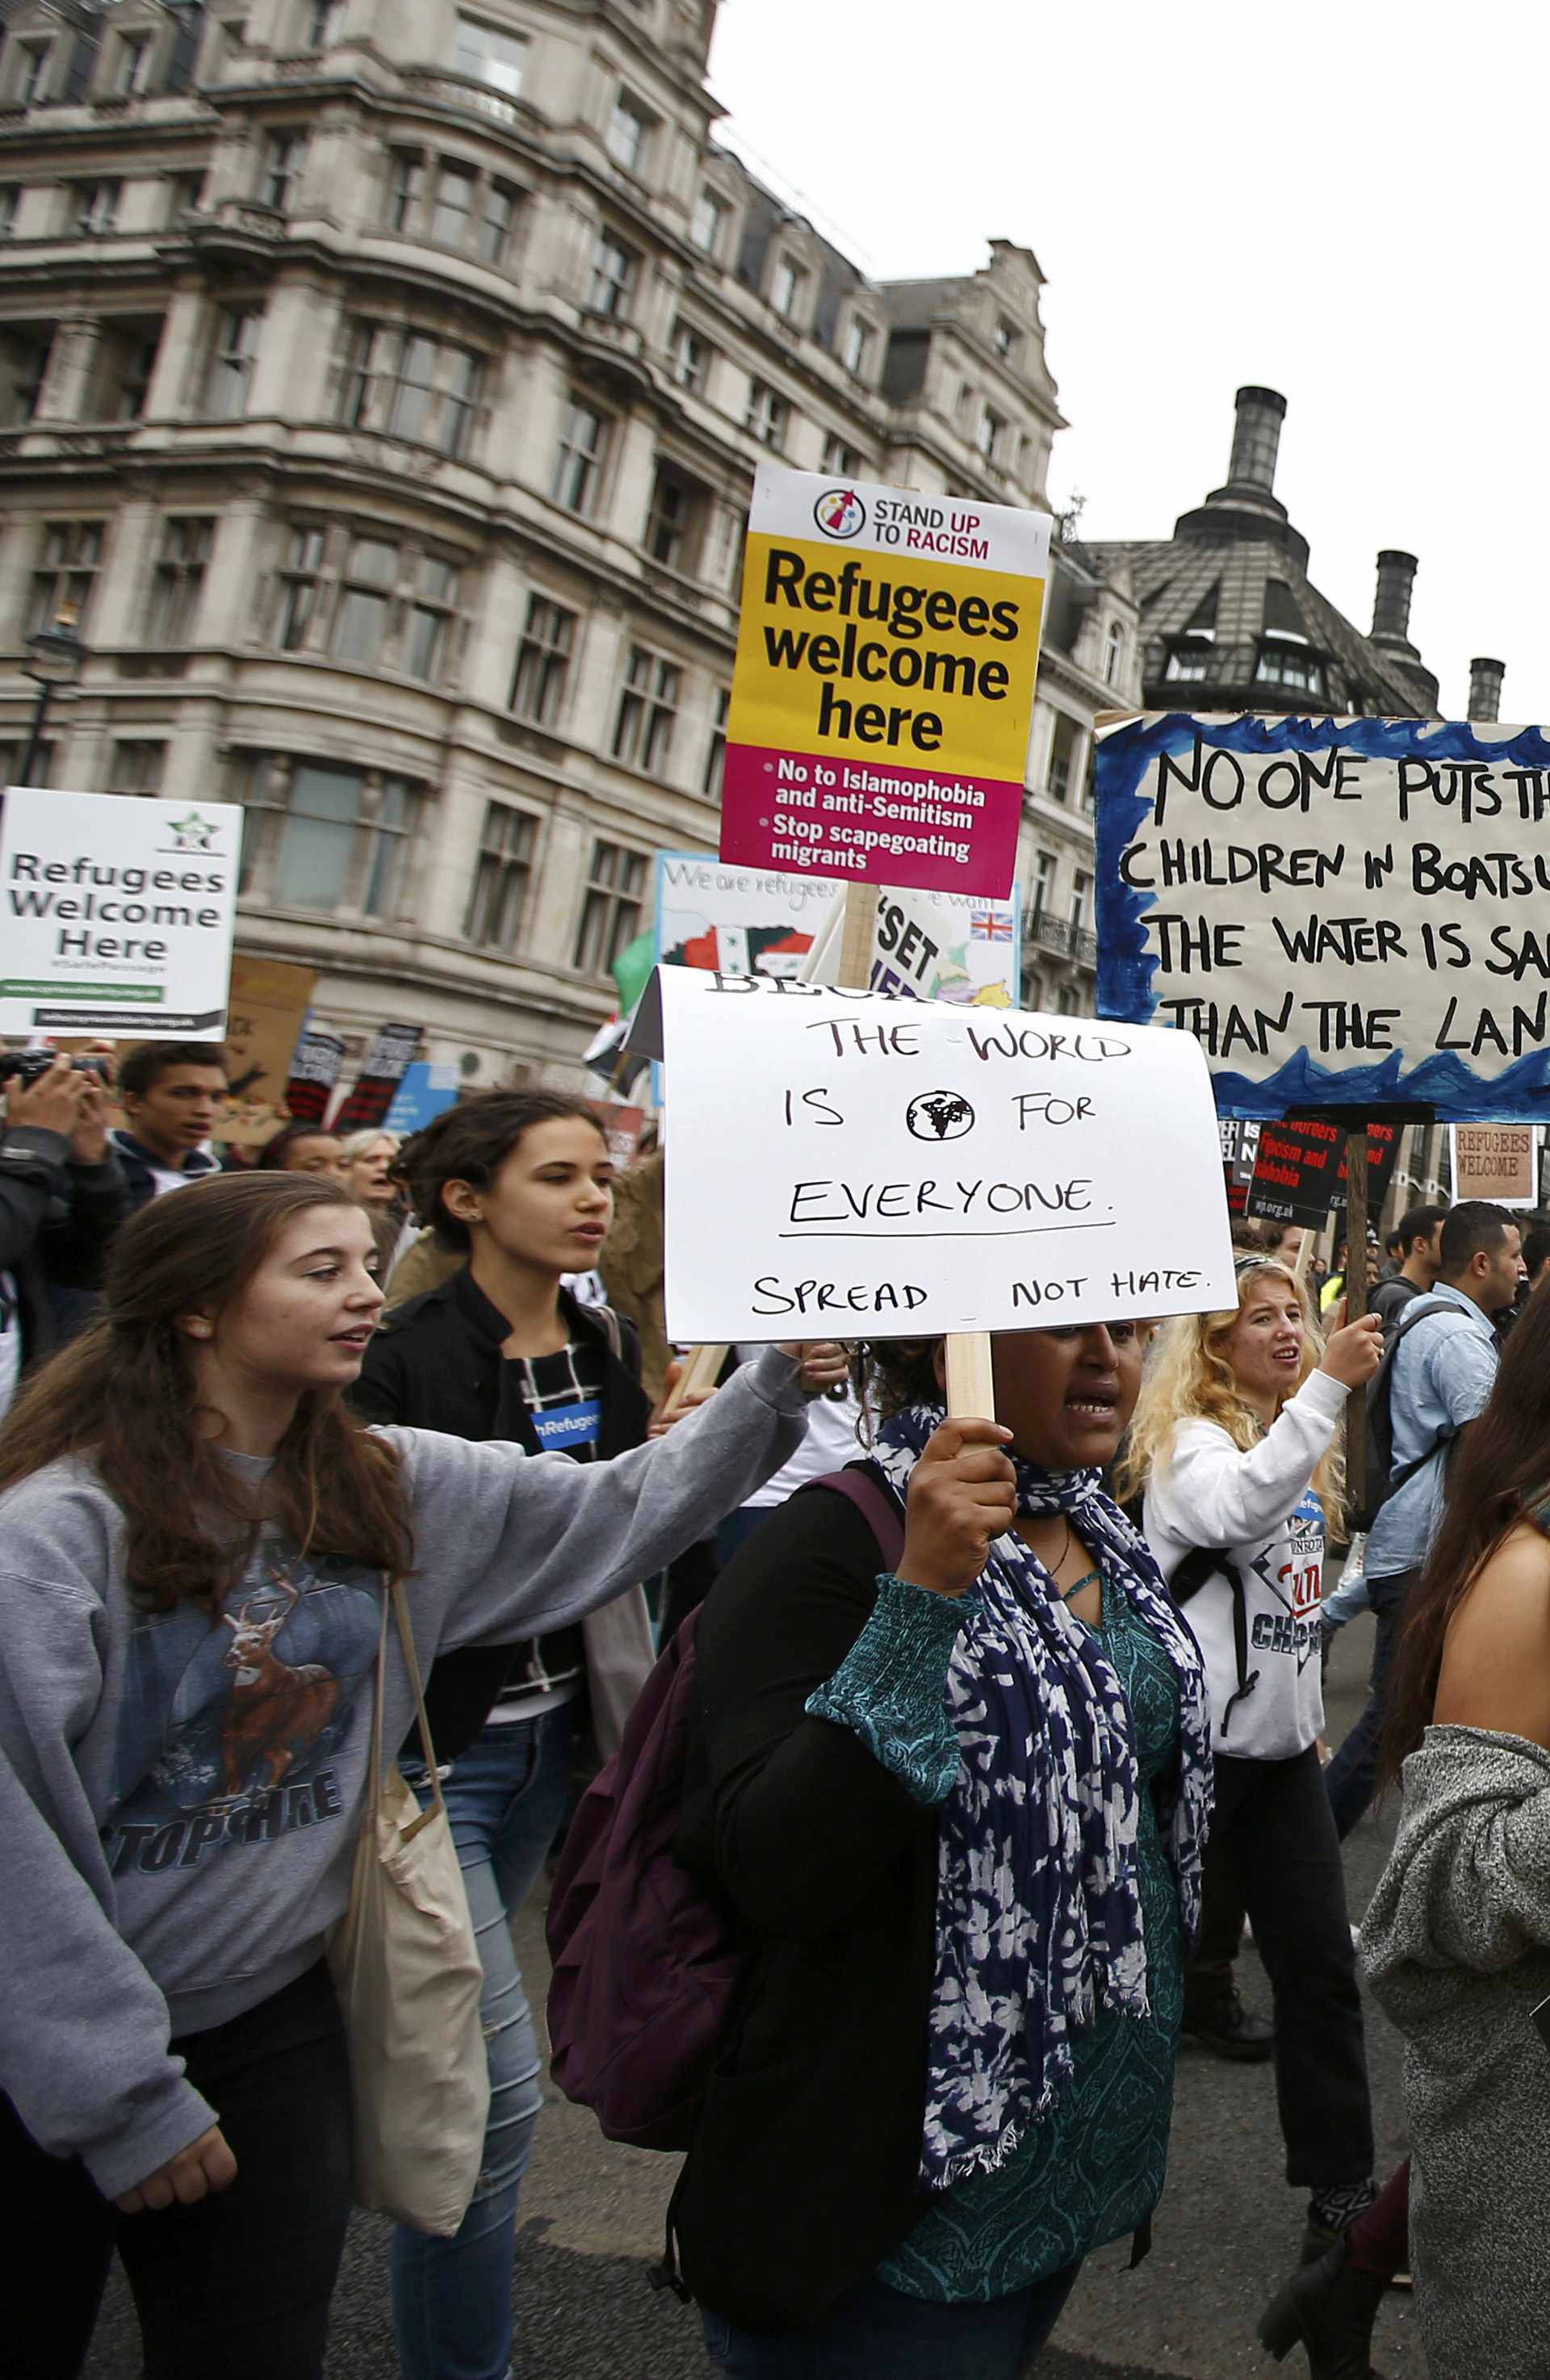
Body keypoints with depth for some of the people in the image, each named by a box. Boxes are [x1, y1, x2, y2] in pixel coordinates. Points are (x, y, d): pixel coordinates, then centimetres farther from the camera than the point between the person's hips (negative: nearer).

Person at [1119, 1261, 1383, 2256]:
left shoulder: (1294, 1440, 14)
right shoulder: (1187, 1440, -11)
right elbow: (1237, 1508, -35)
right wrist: (1326, 1387, -37)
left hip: (1280, 1745, 7)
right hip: (1192, 1742, -7)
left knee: (1321, 1965, 7)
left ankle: (1343, 2193, 18)